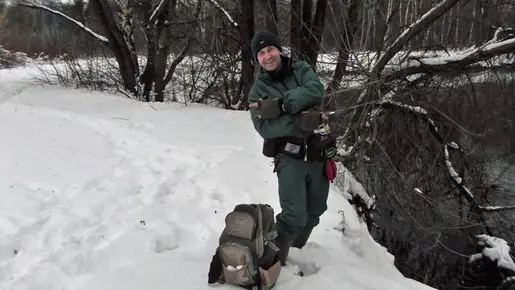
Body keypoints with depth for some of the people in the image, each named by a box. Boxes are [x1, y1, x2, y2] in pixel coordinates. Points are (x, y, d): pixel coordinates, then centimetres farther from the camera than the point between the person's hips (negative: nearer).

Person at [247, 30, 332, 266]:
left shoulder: (301, 69, 6)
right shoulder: (258, 90, 0)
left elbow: (315, 90, -15)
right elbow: (265, 127, -13)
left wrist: (281, 104, -23)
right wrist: (300, 122, -25)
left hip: (318, 153, 4)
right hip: (290, 157, -4)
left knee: (314, 211, 17)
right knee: (295, 216, -15)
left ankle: (296, 250, 39)